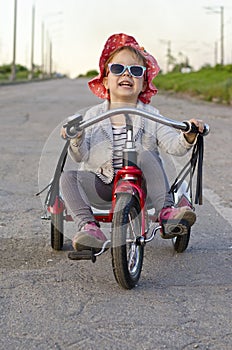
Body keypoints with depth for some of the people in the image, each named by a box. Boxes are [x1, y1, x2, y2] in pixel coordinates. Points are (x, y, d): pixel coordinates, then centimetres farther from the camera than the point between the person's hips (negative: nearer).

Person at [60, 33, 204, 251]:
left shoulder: (149, 116, 3)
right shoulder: (94, 115, 5)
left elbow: (174, 145, -6)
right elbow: (81, 156, -3)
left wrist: (188, 137, -27)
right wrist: (76, 139, -24)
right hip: (101, 184, 1)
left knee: (145, 156, -29)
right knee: (68, 178, -22)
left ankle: (165, 210, -27)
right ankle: (88, 227, -26)